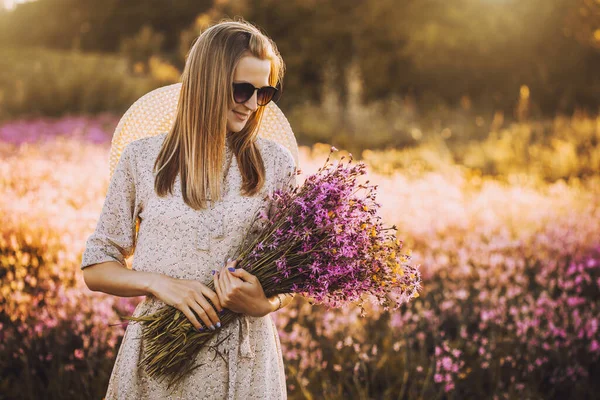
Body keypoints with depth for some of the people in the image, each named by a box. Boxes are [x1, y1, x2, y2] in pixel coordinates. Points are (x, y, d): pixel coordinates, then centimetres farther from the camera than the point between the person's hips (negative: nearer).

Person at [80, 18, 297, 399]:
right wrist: (160, 283, -15)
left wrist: (265, 304, -17)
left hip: (244, 360, 1)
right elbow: (96, 267, 2)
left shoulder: (276, 162, 0)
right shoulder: (143, 157, -1)